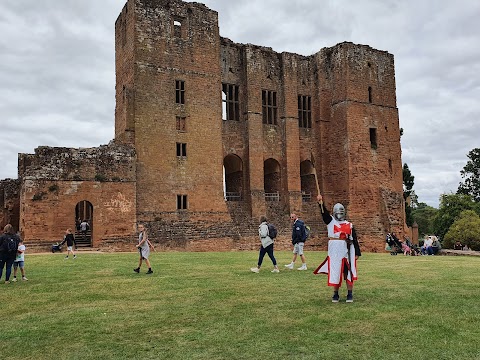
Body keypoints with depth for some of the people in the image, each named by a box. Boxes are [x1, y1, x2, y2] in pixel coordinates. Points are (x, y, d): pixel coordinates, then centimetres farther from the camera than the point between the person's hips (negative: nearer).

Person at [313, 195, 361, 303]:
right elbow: (324, 213, -13)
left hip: (346, 253, 0)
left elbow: (354, 240, 6)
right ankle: (335, 295, 17)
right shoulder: (330, 221, 5)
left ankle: (350, 294, 13)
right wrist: (321, 203, -31)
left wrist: (357, 253, 0)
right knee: (335, 273, 6)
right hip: (334, 253, 0)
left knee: (348, 273, 3)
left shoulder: (349, 225, 6)